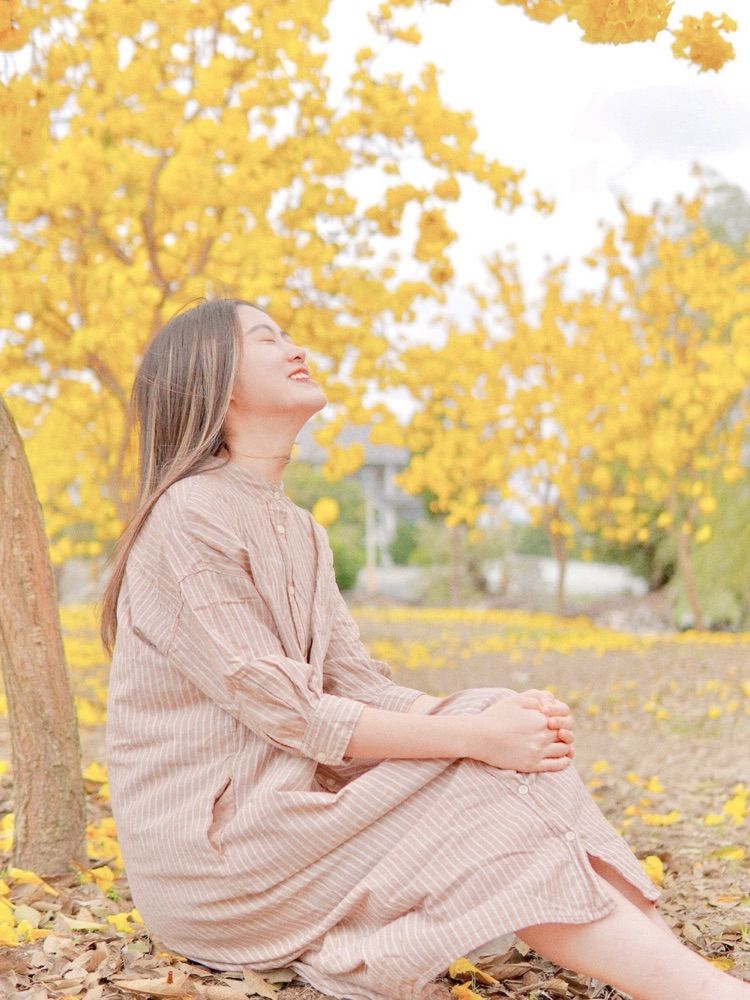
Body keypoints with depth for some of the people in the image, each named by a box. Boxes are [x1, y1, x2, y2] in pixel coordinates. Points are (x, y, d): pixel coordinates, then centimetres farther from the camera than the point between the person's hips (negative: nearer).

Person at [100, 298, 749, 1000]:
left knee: (510, 763, -12)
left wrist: (494, 714, -13)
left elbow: (354, 681, 4)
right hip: (209, 849, -7)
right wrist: (473, 736, -22)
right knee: (483, 819, -19)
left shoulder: (297, 532, 14)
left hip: (282, 800, 7)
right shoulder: (189, 519, -14)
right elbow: (283, 711, -20)